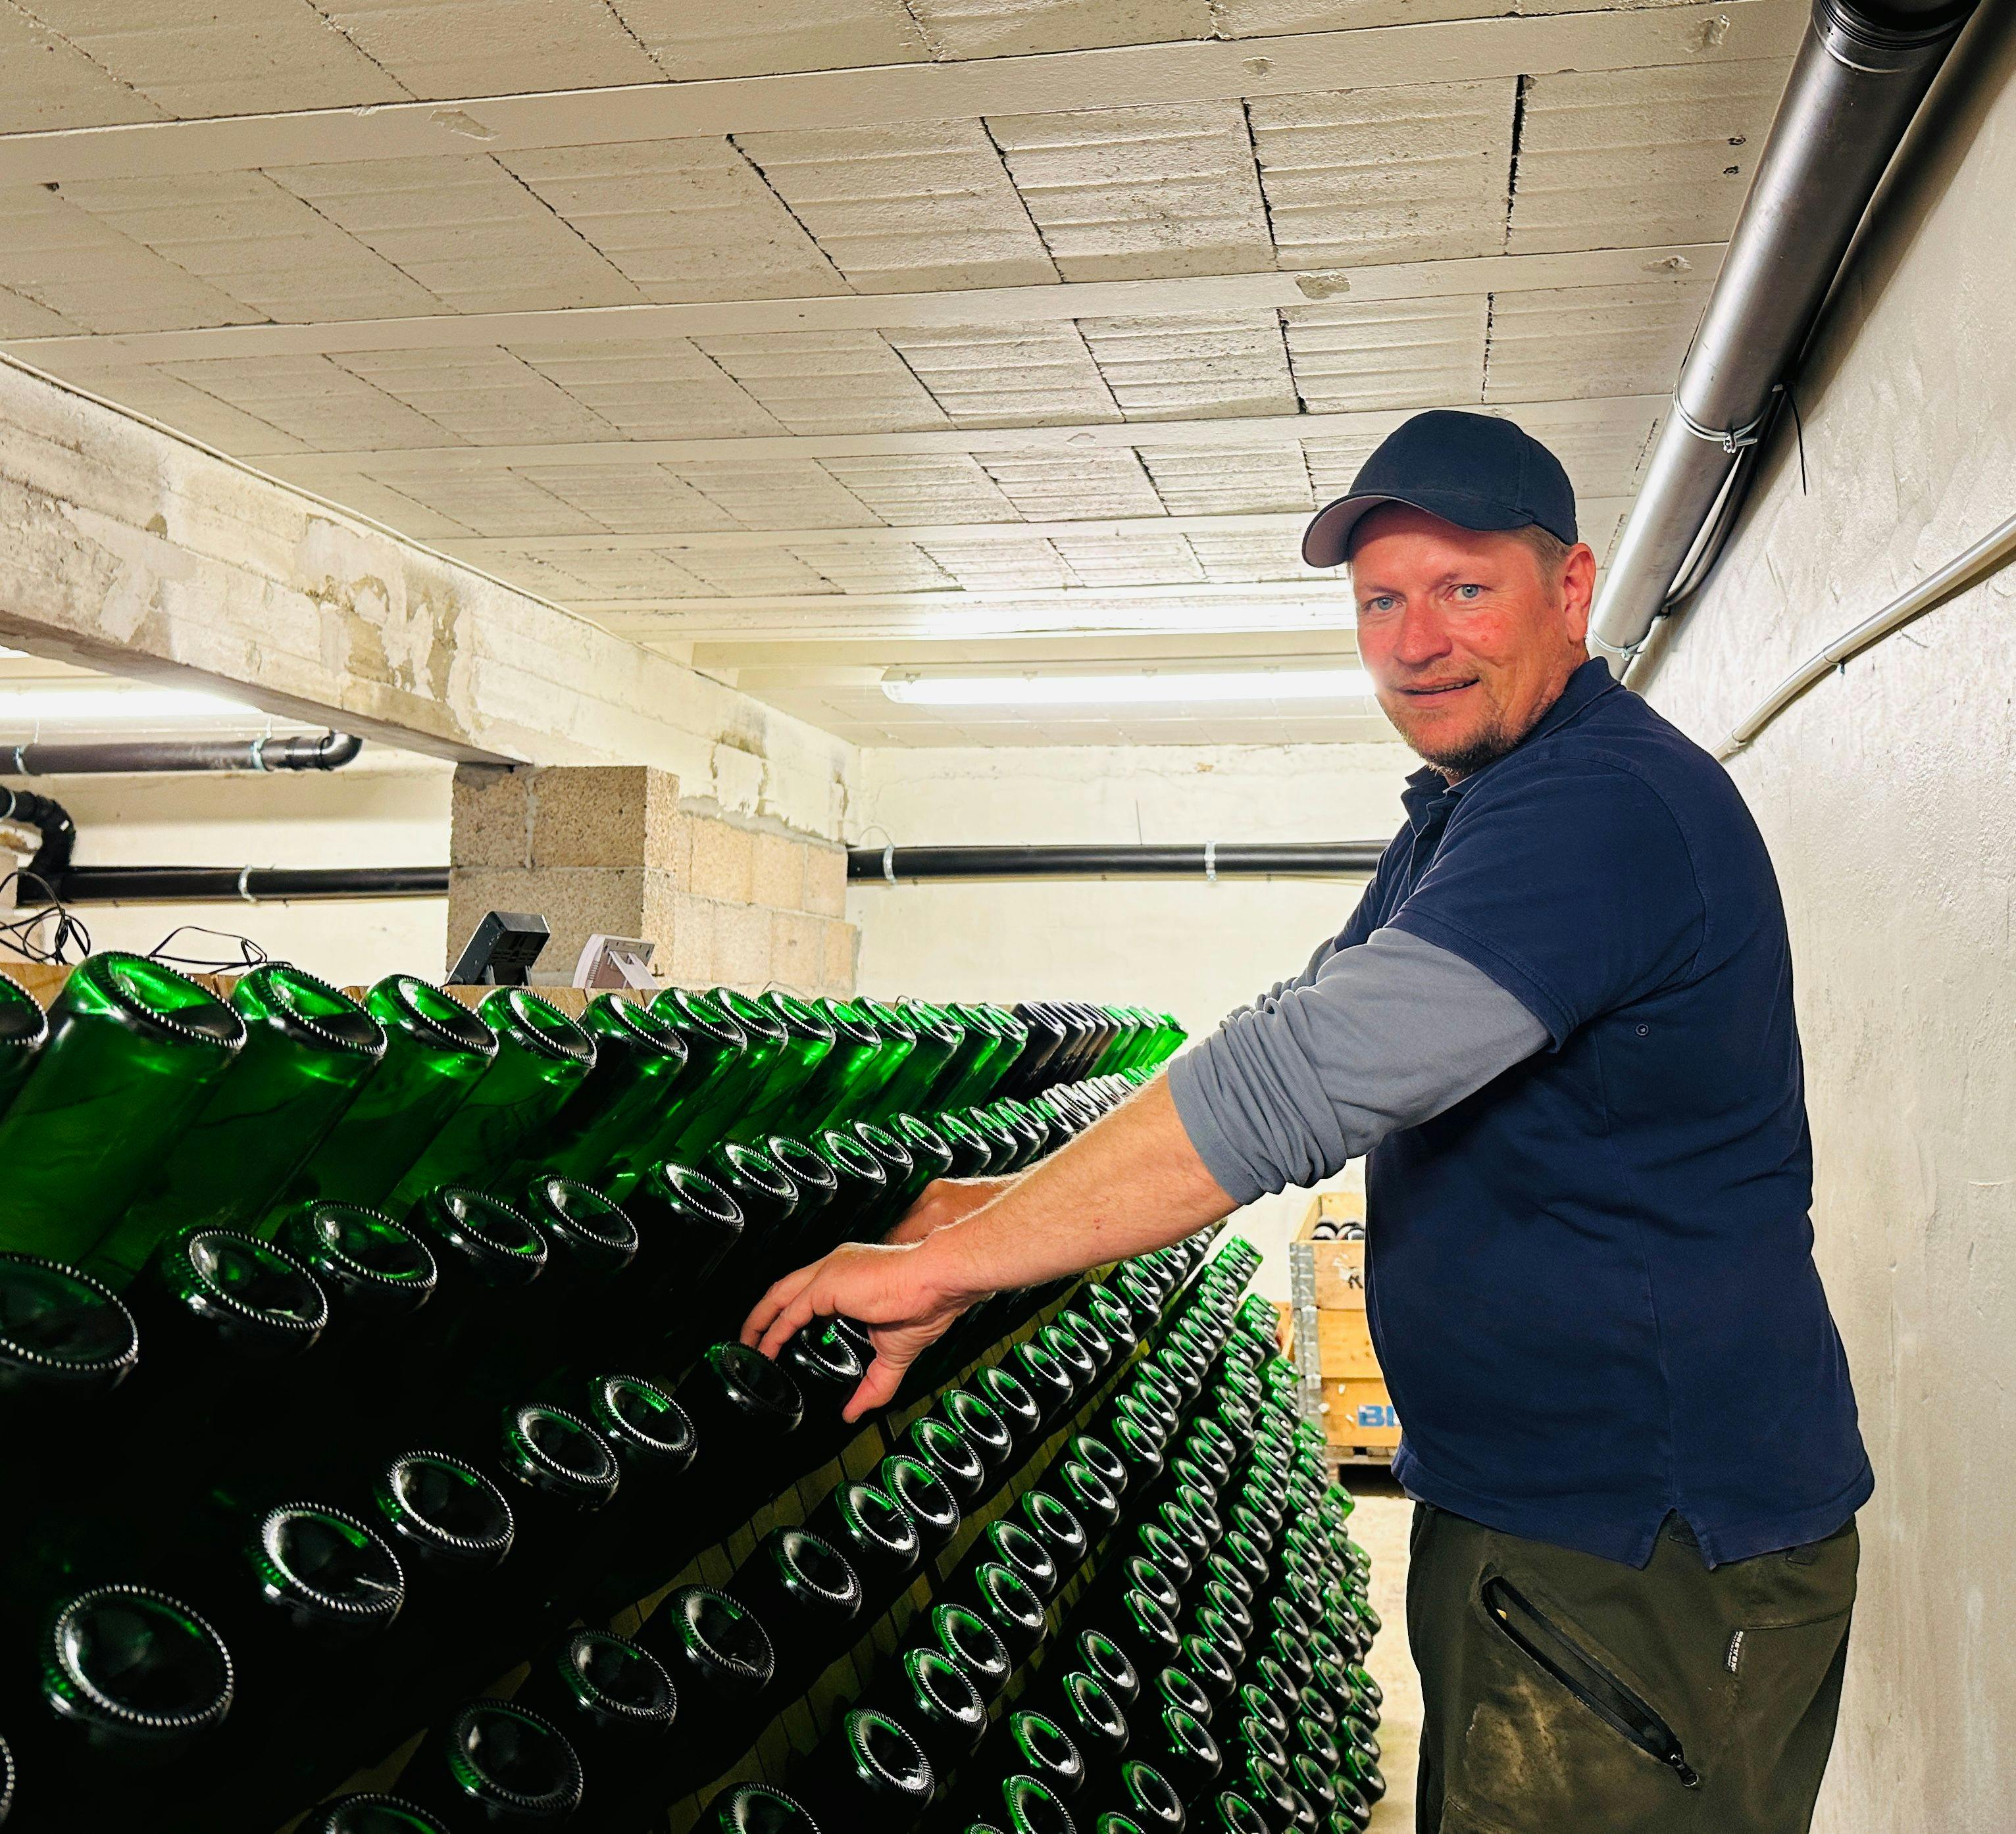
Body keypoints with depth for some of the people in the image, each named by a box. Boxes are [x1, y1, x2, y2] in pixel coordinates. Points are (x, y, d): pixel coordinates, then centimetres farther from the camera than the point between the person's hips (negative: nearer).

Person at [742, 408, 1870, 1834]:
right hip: (1525, 1502, 10)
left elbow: (1317, 1072, -34)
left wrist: (951, 1263, -29)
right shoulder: (1474, 809, 13)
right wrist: (1021, 1204, 5)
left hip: (1650, 1563, -10)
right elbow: (1318, 1045, 15)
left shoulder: (1600, 805, -24)